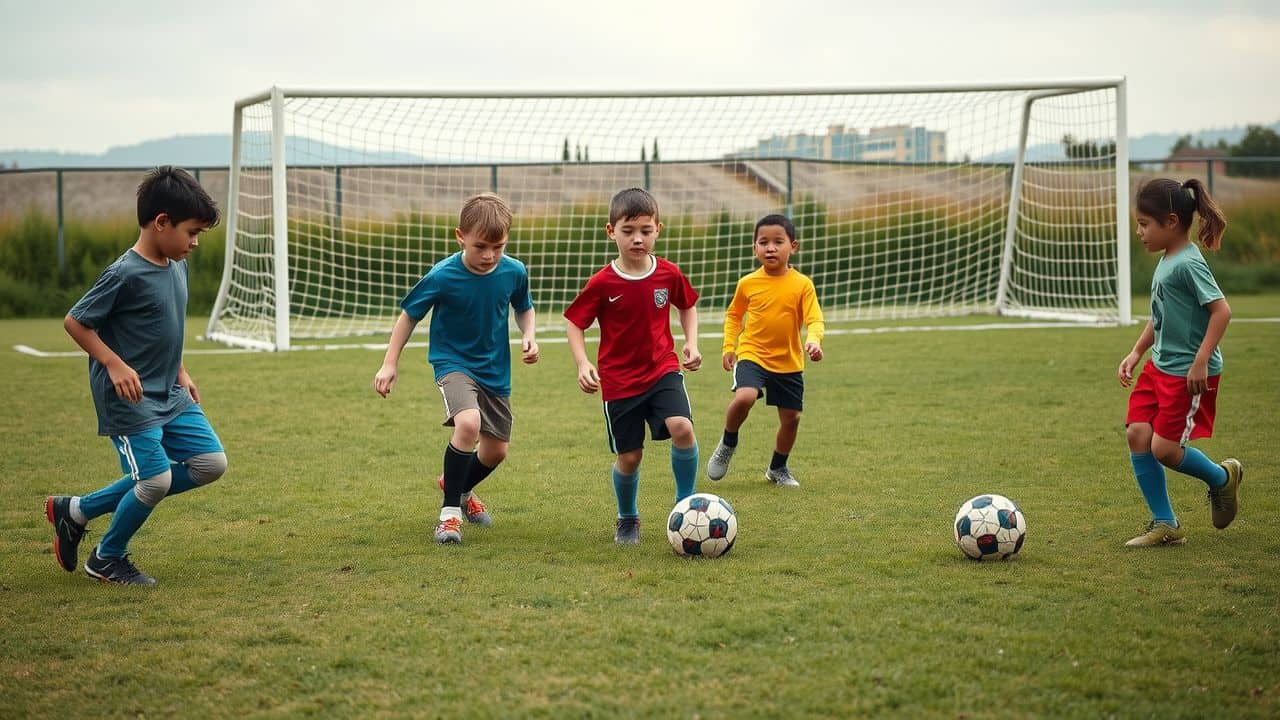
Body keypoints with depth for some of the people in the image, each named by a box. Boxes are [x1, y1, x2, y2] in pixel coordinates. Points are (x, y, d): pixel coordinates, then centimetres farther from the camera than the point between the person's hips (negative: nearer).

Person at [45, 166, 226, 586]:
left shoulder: (177, 268, 7)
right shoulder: (125, 275, -19)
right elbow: (75, 322, -15)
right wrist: (116, 365, -22)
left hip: (170, 396, 9)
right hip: (129, 398, -9)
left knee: (211, 464, 5)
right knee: (155, 480, -12)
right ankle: (107, 559, 19)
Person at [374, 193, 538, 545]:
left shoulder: (514, 272, -12)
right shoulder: (442, 277, -21)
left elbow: (524, 308, 10)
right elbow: (409, 315, -6)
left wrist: (529, 336, -10)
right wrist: (390, 364, -8)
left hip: (495, 370, 5)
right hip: (453, 362, -4)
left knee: (496, 451, 12)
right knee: (468, 423, -32)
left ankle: (458, 487, 47)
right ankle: (450, 511, -17)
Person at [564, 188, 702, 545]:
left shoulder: (669, 274, -5)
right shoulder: (602, 284, -12)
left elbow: (688, 305, 15)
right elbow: (574, 323, -3)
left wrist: (691, 342, 0)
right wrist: (583, 363, -18)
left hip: (663, 369, 1)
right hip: (619, 380, -1)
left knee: (682, 428, -25)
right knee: (629, 457, 5)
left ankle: (686, 504, -4)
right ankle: (627, 519, 34)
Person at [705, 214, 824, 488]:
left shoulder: (802, 284, -7)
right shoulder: (748, 283, -3)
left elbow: (815, 320, -13)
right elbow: (733, 314, 13)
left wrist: (813, 340, -33)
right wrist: (729, 346, 5)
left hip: (789, 362, 1)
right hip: (752, 355, -1)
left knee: (791, 418, 8)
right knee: (744, 397, -28)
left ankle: (778, 468, 34)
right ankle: (727, 444, 1)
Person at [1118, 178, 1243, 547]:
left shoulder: (1188, 263, -19)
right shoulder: (1166, 261, 9)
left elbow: (1221, 310, -24)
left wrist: (1201, 361, -26)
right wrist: (1136, 352, 19)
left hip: (1189, 374, -9)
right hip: (1159, 366, 9)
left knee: (1164, 448, -8)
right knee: (1137, 435, 1)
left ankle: (1223, 477, 22)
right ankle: (1165, 525, 9)